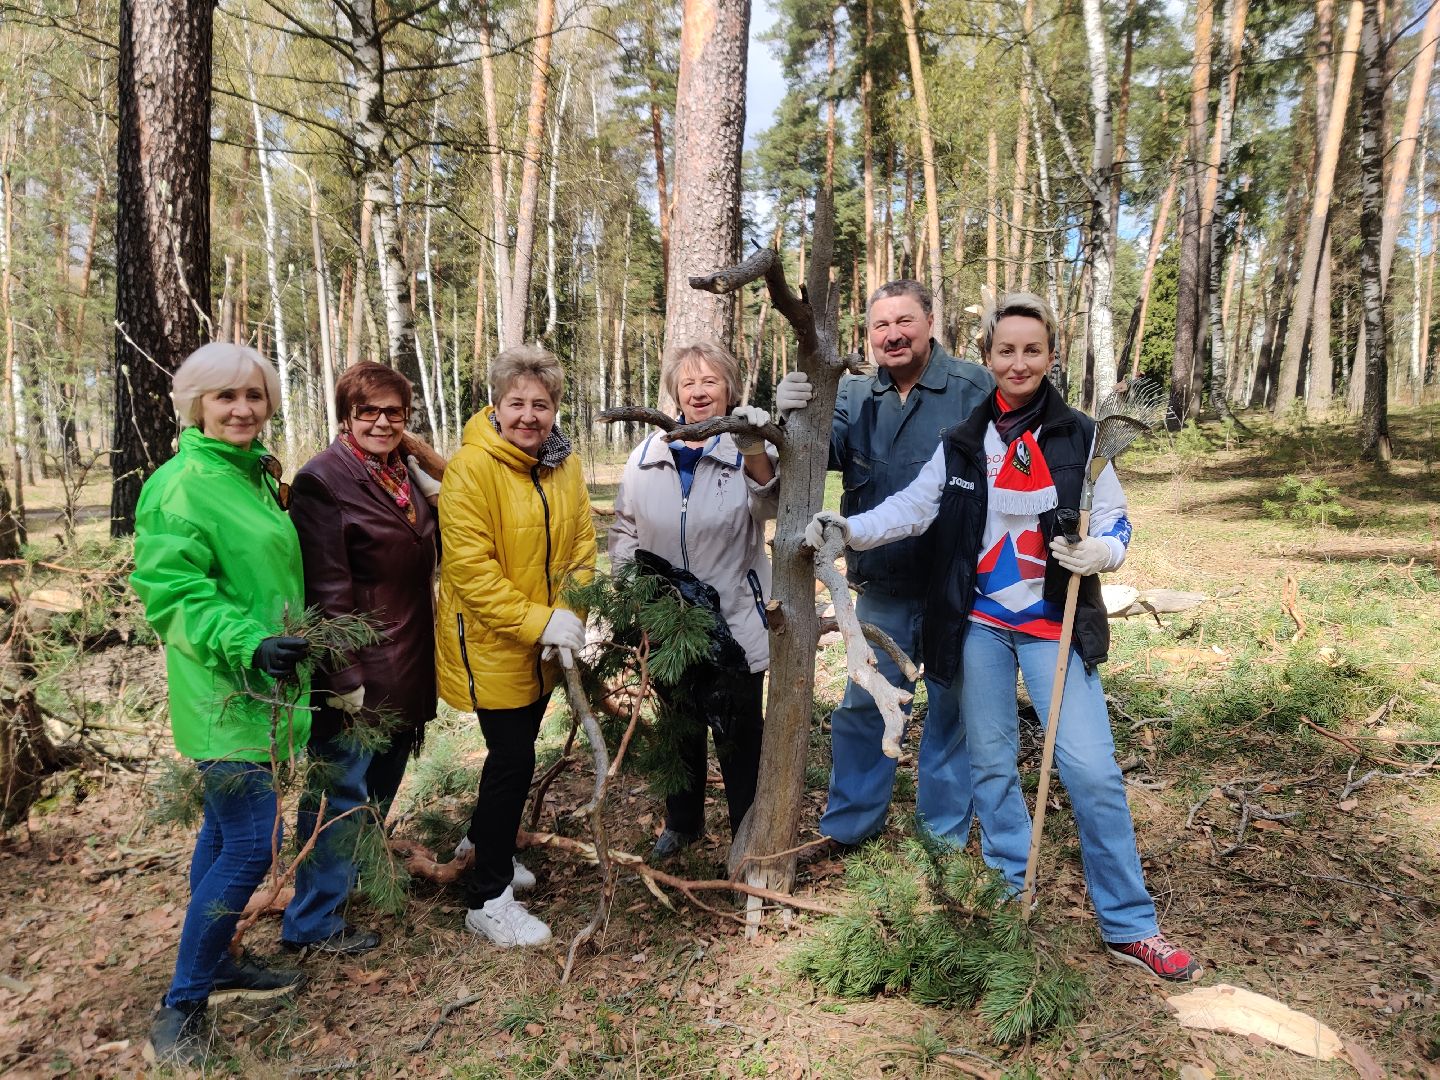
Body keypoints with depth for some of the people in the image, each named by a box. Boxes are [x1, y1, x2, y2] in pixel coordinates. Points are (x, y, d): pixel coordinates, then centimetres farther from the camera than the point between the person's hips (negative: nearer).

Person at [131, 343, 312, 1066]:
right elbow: (171, 592, -21)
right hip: (223, 693, -9)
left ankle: (212, 965, 34)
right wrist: (247, 645, -32)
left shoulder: (254, 476, 13)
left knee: (225, 830, 19)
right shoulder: (181, 485, -15)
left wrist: (283, 648, 27)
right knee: (252, 843, -7)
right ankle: (180, 1007, 10)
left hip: (259, 688, 9)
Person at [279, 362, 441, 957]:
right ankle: (313, 923, 16)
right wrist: (344, 679, -21)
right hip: (357, 671, -8)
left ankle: (360, 871, 43)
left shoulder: (407, 477, 9)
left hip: (407, 669, 8)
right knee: (340, 793, 2)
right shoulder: (322, 481, -15)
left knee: (382, 785, 22)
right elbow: (326, 591, -19)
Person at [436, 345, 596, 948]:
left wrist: (571, 619, -9)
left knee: (518, 748, 20)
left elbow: (581, 547, 6)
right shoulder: (470, 467, -18)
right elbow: (470, 567, -22)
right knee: (514, 758, -4)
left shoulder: (564, 466, 3)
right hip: (490, 642, -7)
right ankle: (488, 899, 13)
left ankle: (483, 841, 46)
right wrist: (537, 621, -25)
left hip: (543, 644, 7)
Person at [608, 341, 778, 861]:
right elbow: (624, 527, 12)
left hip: (737, 624, -4)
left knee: (739, 734, 9)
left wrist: (756, 453, -52)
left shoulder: (749, 453, -11)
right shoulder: (647, 456, 1)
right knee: (680, 729, 22)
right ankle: (682, 823, 44)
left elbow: (770, 504, -33)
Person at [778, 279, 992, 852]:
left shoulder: (973, 387, -8)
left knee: (951, 708, 12)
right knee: (862, 705, 13)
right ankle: (848, 823, 30)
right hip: (882, 587, 3)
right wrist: (792, 413, -34)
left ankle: (945, 830, 30)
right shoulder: (854, 395, 5)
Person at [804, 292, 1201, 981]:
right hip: (979, 623, 2)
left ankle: (1130, 926, 8)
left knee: (1092, 770, -6)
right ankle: (1014, 905, 27)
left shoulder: (1079, 437, 0)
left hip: (1054, 626, -1)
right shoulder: (961, 442, 3)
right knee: (992, 764, 10)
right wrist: (850, 530, -20)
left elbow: (1115, 522, 4)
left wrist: (1101, 551, -18)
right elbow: (913, 508, -4)